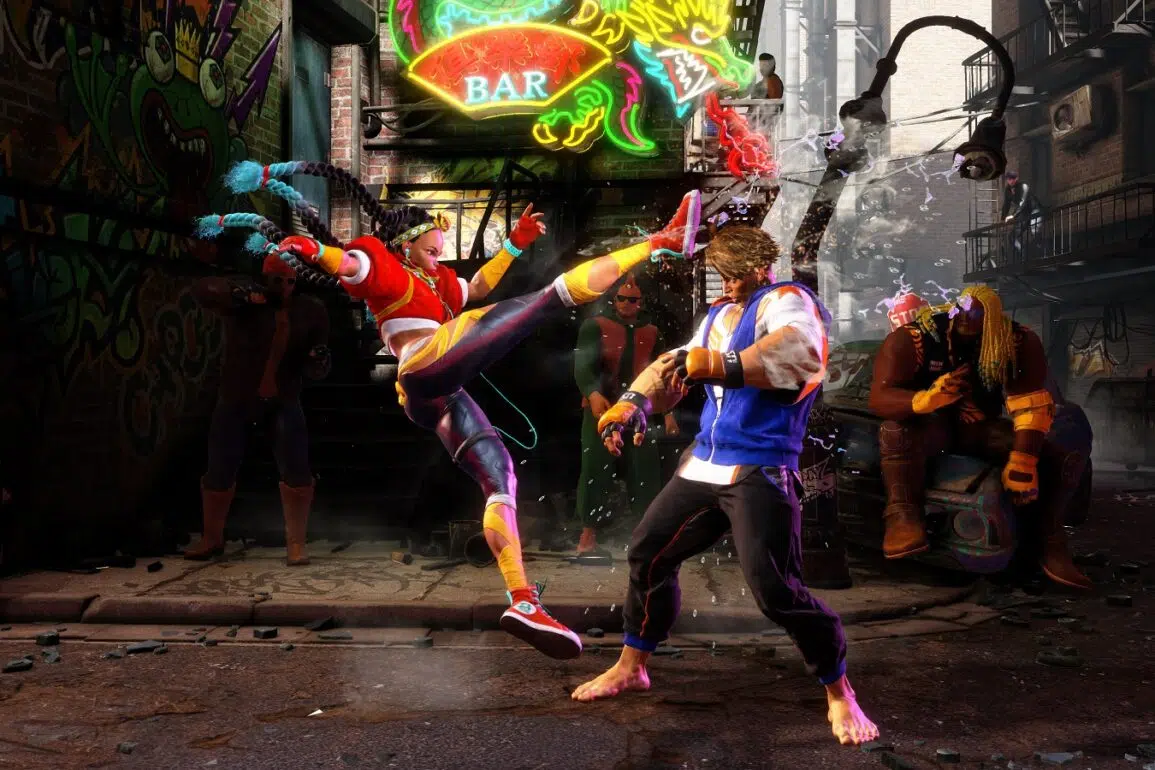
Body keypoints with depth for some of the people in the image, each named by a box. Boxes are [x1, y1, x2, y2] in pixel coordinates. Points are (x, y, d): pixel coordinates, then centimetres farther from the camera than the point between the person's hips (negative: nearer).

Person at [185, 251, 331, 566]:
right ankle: (212, 538, 27)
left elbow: (314, 370, 6)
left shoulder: (310, 312, -1)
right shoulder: (245, 301, -10)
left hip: (283, 399, 1)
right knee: (220, 470, 6)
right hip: (236, 397, -1)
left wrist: (319, 360, -19)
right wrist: (241, 294, -41)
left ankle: (296, 543, 6)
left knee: (296, 469, -8)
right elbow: (202, 289, -26)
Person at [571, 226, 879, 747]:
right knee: (647, 552, 12)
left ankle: (839, 694, 7)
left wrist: (717, 366, -43)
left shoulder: (786, 300, -10)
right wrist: (633, 400, -3)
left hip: (761, 470, -8)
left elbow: (801, 354, -33)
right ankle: (631, 667, 30)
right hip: (704, 464, 8)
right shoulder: (720, 313, 16)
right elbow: (677, 364, 17)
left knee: (776, 590, -15)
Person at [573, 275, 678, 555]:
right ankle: (589, 532, 1)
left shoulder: (651, 333, 10)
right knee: (595, 468, -6)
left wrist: (668, 412, 7)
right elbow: (582, 365, -16)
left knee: (646, 469, 2)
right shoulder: (595, 326, -3)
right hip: (601, 408, -3)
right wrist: (593, 395, -34)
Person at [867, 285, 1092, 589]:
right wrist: (929, 397, -46)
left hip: (982, 427, 3)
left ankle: (1052, 546, -7)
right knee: (896, 430, -39)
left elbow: (1032, 406, -18)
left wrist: (1022, 461, -31)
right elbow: (878, 398, -27)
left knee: (1063, 460, -14)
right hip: (932, 425, -3)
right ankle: (904, 520, -48)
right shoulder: (911, 339, -20)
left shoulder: (1019, 343, -14)